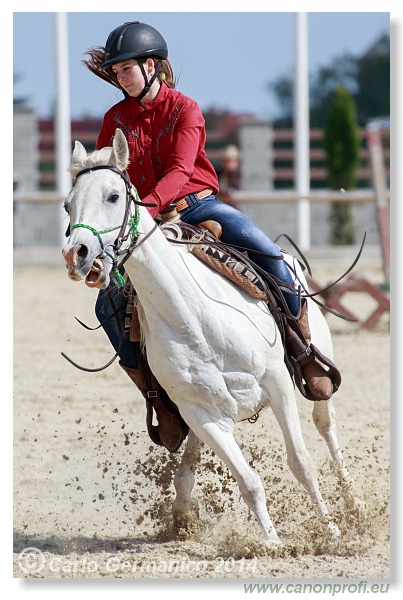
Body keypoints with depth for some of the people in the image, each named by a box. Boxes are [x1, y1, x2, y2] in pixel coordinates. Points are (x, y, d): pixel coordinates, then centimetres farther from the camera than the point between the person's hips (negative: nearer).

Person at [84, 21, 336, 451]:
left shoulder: (184, 110, -5)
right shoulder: (115, 119, 5)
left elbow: (179, 170, -19)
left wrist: (147, 204, -37)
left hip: (197, 205, -2)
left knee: (267, 255, -25)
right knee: (108, 305, -15)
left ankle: (308, 355, -8)